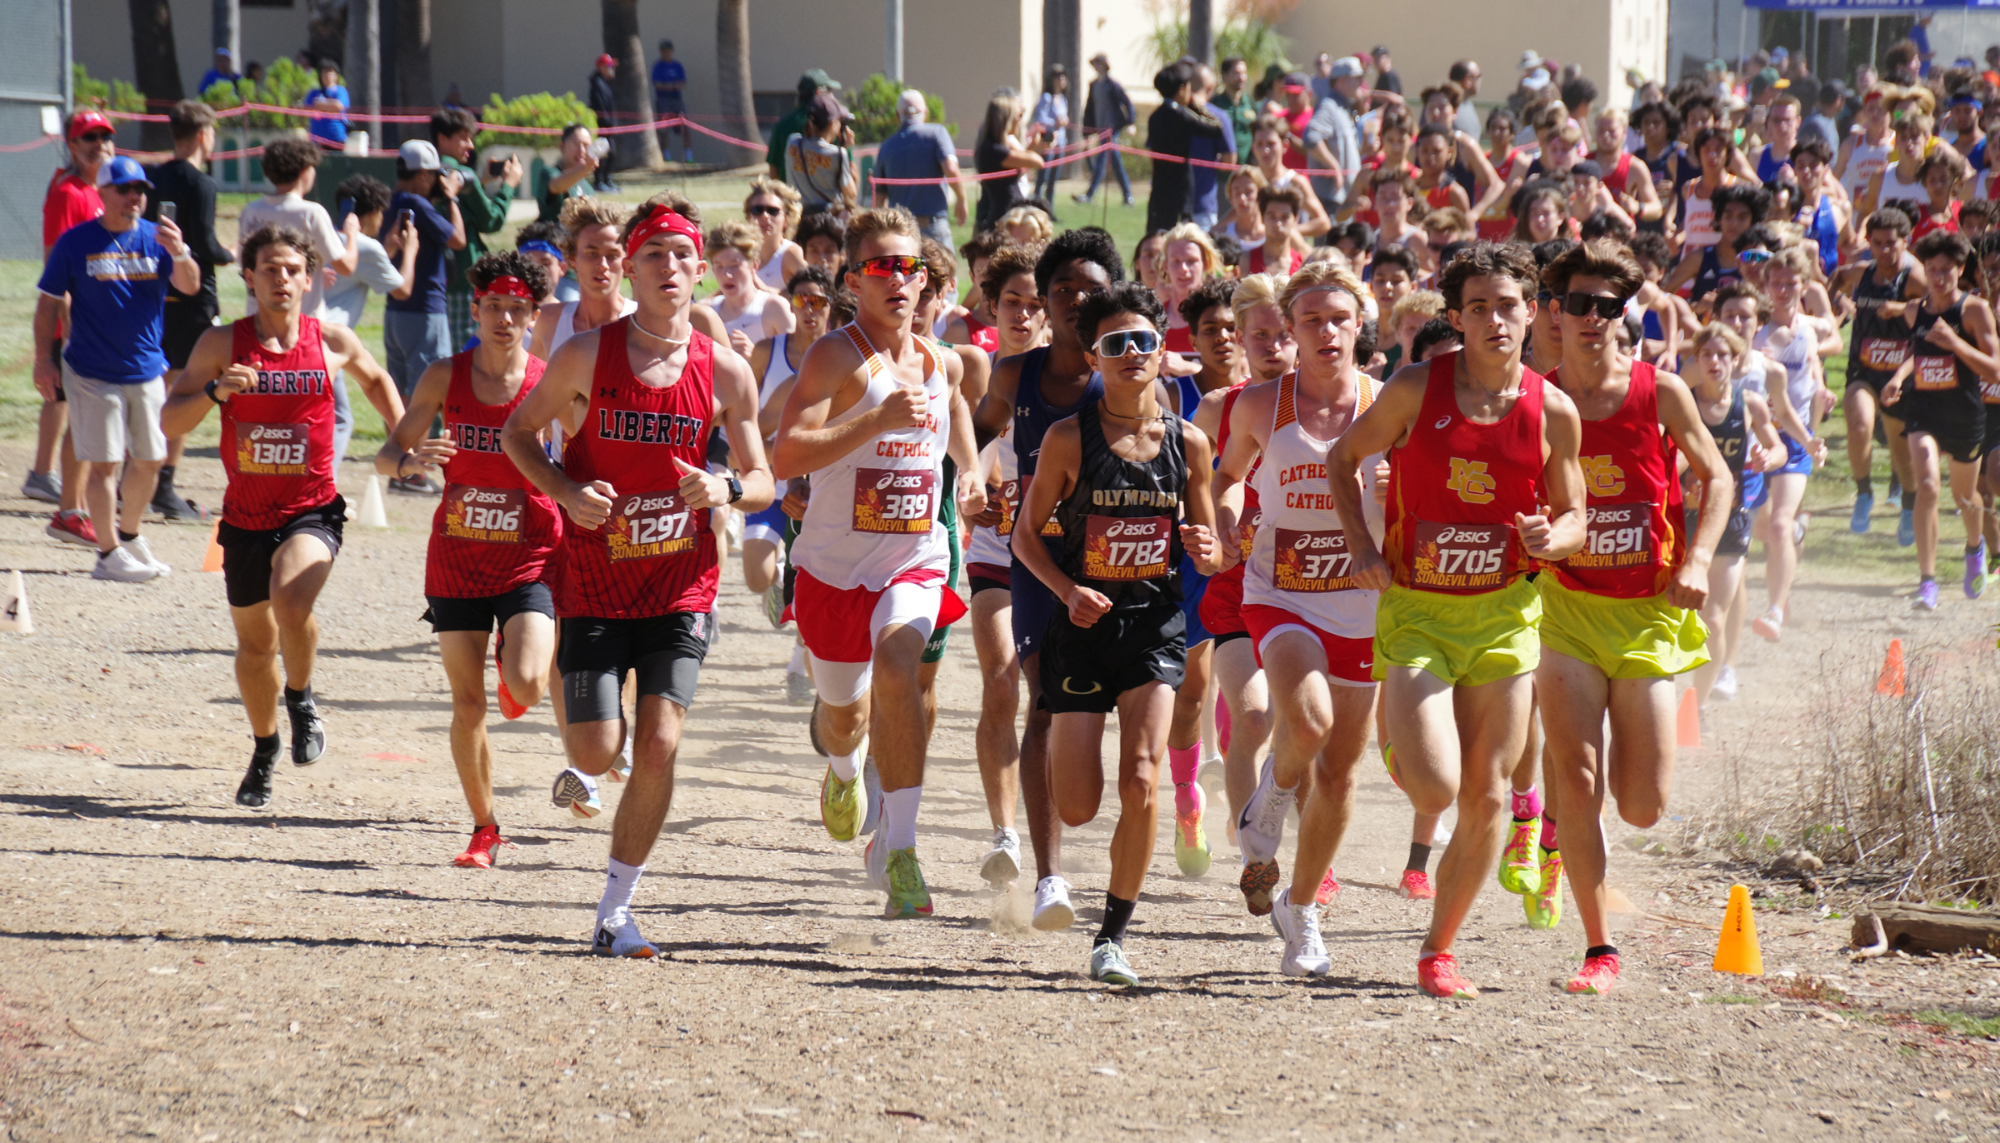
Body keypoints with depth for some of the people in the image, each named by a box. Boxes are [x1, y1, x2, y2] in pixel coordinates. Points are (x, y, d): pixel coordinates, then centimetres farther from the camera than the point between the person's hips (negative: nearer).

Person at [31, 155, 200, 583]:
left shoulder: (155, 238, 2)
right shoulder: (75, 243, -5)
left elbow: (190, 286, -10)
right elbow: (49, 303, -1)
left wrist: (179, 254, -31)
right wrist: (43, 360, -7)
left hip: (147, 371, 4)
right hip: (92, 374, -4)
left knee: (149, 460, 12)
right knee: (103, 462, -6)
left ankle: (128, 535, 32)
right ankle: (109, 553, -1)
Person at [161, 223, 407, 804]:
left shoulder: (333, 342, -2)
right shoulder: (222, 344, -4)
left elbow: (376, 380, 20)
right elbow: (170, 422, -6)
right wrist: (214, 391, -23)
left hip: (311, 510, -2)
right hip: (245, 515, 2)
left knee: (291, 603, -31)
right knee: (255, 643, 15)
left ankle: (301, 697, -2)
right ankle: (264, 749, 39)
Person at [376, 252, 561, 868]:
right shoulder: (445, 377, -1)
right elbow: (385, 456, 3)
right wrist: (409, 460, -20)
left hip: (529, 557, -2)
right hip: (457, 557, 2)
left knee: (524, 687, -21)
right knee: (467, 702, 1)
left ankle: (520, 657, 18)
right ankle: (485, 831, 17)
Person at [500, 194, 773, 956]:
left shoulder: (725, 373, -1)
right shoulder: (587, 356, -6)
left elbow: (763, 482, 8)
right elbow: (517, 432, 6)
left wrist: (724, 489, -16)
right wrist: (567, 492, -12)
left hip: (681, 585, 1)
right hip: (595, 583, -1)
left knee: (659, 745, -12)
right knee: (599, 751, -8)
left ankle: (615, 911, 2)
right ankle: (582, 768, 33)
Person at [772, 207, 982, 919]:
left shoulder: (942, 363, 4)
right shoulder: (836, 358, -15)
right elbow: (785, 458, -27)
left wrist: (970, 473, 14)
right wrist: (880, 419, -33)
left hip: (914, 559, 2)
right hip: (833, 562, -2)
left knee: (895, 667, -29)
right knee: (845, 715, 17)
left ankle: (896, 848, -29)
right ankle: (843, 772, 58)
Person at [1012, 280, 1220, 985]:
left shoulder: (1187, 443, 2)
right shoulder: (1069, 439, -4)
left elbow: (1209, 553, 11)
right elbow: (1027, 534, 1)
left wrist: (1207, 550, -12)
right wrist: (1068, 590, -15)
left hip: (1156, 623, 1)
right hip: (1085, 623, -1)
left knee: (1141, 781, -16)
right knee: (1077, 809, -3)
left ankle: (1114, 934, -3)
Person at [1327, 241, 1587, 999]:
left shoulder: (1552, 412, -2)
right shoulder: (1416, 391, -8)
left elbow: (1573, 516, 10)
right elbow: (1343, 459, 7)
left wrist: (1553, 537, -14)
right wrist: (1361, 548, -6)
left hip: (1503, 616, 2)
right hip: (1416, 610, -2)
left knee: (1485, 800, 2)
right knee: (1435, 789, -16)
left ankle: (1439, 949, 20)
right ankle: (1400, 741, 21)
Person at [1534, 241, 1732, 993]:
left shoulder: (1661, 393, -4)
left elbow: (1716, 480, 7)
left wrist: (1697, 561, -7)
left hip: (1648, 613, 0)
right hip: (1565, 606, 0)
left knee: (1644, 807, 0)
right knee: (1576, 779, -13)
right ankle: (1599, 950, -2)